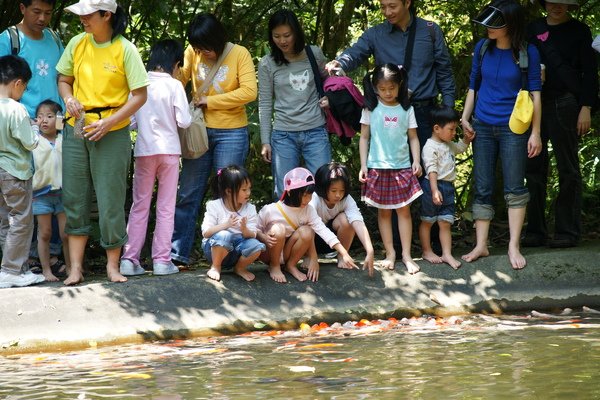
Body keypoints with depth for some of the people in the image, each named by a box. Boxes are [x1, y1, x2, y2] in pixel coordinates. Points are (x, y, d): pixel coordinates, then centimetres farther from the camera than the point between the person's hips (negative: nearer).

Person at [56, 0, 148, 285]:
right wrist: (69, 98, -7)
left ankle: (112, 264, 12)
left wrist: (108, 123, -16)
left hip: (112, 133, -4)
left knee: (110, 198, -1)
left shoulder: (125, 49, -9)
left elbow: (139, 95, -9)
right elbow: (63, 79, 15)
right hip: (76, 129, 4)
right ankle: (75, 267, 9)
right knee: (74, 197, 4)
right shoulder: (77, 44, 3)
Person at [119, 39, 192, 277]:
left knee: (139, 206, 10)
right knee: (166, 207, 6)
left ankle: (129, 259, 4)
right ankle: (161, 260, 3)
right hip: (168, 149, -2)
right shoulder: (174, 86, -8)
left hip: (144, 150, 2)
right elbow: (184, 121, -11)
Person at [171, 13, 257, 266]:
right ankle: (177, 252, 6)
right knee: (188, 194, 3)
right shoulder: (193, 53, 1)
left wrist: (209, 101, -13)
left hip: (231, 133, -3)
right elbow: (180, 79, -6)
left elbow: (249, 92, -14)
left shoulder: (239, 54, -7)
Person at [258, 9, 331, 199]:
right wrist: (265, 141, 0)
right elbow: (265, 104, 3)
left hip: (316, 132, 0)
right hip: (283, 135, 0)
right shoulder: (267, 64, -1)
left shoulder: (315, 54, 2)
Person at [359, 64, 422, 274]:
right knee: (383, 211, 5)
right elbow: (364, 137, 4)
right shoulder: (371, 109, 1)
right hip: (378, 168, 0)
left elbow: (413, 138, 7)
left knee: (404, 210, 0)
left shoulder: (406, 109, 4)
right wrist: (363, 165, -2)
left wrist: (416, 161, -6)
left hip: (402, 167, 0)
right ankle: (390, 253, 10)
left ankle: (406, 255, 3)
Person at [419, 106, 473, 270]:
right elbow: (431, 170, -23)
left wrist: (466, 138, 15)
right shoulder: (430, 147, -16)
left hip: (448, 187, 8)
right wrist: (434, 190, -29)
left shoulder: (448, 145, 12)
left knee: (445, 223, 6)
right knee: (427, 221, 7)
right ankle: (427, 251, 17)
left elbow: (460, 148, 33)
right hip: (433, 186, -8)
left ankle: (447, 254, 6)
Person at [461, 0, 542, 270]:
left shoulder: (527, 52, -9)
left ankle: (513, 246, 3)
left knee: (514, 188, -2)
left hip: (513, 128, -4)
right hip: (483, 127, 4)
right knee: (482, 189, 4)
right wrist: (465, 118, 3)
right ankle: (481, 245, 9)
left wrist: (535, 133, -8)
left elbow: (535, 93, -6)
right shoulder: (482, 48, 2)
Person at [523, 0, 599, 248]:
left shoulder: (578, 30, 4)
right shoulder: (534, 29, 13)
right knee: (534, 167, 3)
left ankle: (568, 231, 1)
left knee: (567, 169, -1)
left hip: (565, 104, -4)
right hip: (535, 104, 4)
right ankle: (535, 230, 8)